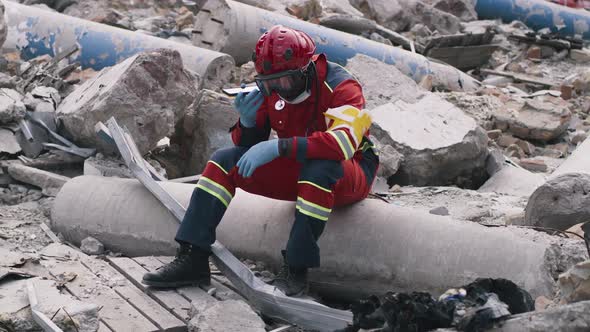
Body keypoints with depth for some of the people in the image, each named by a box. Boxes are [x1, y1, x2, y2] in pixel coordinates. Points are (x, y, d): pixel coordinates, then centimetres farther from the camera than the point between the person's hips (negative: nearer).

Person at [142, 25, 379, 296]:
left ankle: (296, 270, -32)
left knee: (318, 168, -40)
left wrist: (279, 147, -44)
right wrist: (248, 120, -24)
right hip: (295, 171, 6)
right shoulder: (271, 90, -5)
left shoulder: (340, 86, -22)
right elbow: (249, 146, 1)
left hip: (348, 176, -6)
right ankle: (192, 259, -12)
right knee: (224, 160, -9)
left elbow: (344, 142, -39)